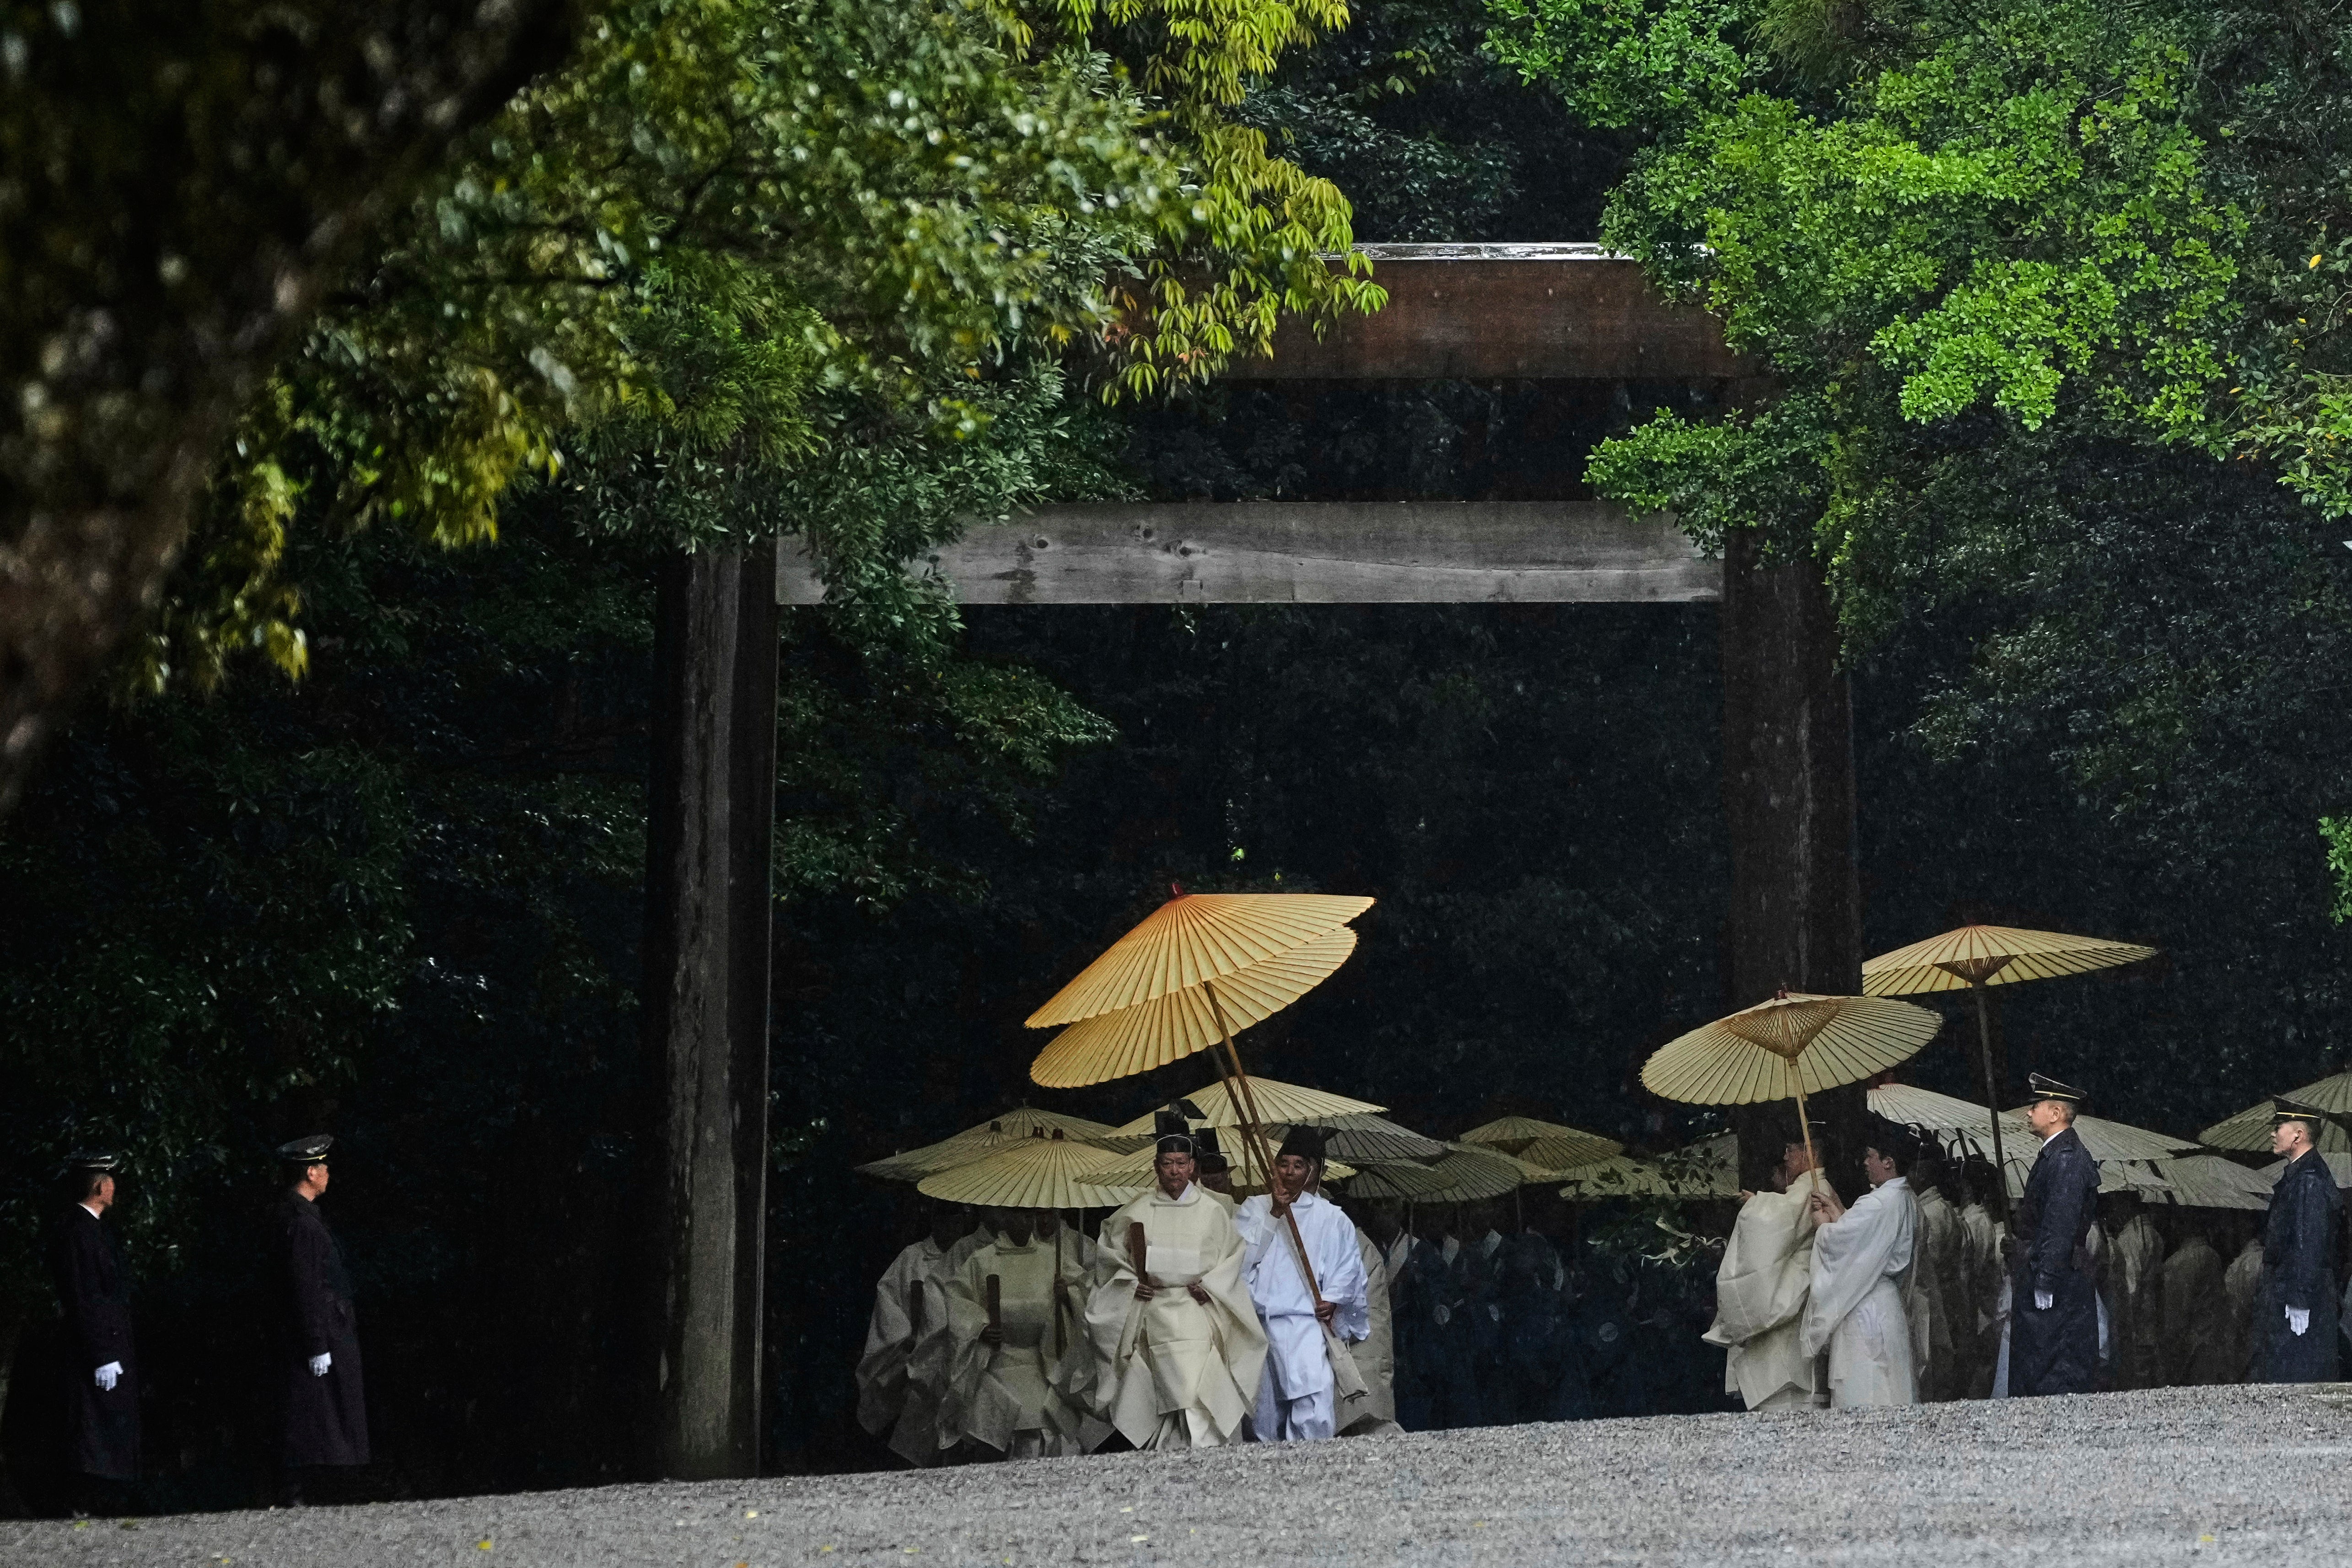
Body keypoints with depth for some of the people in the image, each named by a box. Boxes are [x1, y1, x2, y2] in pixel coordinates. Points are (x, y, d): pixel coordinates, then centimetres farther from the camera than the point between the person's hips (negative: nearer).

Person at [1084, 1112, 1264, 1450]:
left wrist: (1210, 1285, -7)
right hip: (1157, 1316, 1)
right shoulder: (1137, 1214, 6)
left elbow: (1233, 1257, 8)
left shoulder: (1213, 1212, 5)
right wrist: (1131, 1283, 0)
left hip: (1199, 1310, -1)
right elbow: (1110, 1255, 15)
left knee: (1197, 1393, -15)